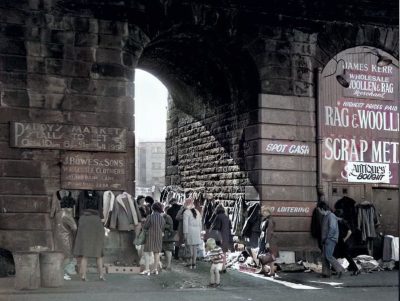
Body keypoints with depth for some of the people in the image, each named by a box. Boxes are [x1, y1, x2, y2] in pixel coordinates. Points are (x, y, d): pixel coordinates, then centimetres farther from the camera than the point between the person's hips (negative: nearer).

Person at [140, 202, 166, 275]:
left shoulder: (150, 217, -16)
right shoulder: (162, 219, -2)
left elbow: (145, 227, -10)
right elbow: (163, 229, 6)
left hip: (150, 237, -4)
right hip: (159, 237, 5)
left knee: (147, 252, 0)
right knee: (157, 253, 12)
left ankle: (147, 269, -7)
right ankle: (155, 269, 15)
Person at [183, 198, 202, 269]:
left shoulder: (186, 212, -7)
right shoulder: (197, 212, 12)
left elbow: (185, 223, -11)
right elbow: (200, 223, 14)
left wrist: (185, 233, -9)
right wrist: (199, 232, 19)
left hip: (190, 231, -5)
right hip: (197, 231, 5)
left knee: (190, 248, -2)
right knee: (195, 248, 8)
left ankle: (190, 264, 1)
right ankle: (194, 263, 13)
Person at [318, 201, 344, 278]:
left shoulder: (331, 216, -13)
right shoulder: (325, 216, 17)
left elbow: (332, 229, -21)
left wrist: (327, 237, -16)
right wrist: (323, 239, 11)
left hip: (330, 240, -10)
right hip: (326, 240, 10)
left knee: (328, 256, -13)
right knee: (324, 256, 7)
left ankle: (339, 269, -6)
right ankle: (326, 273, 11)